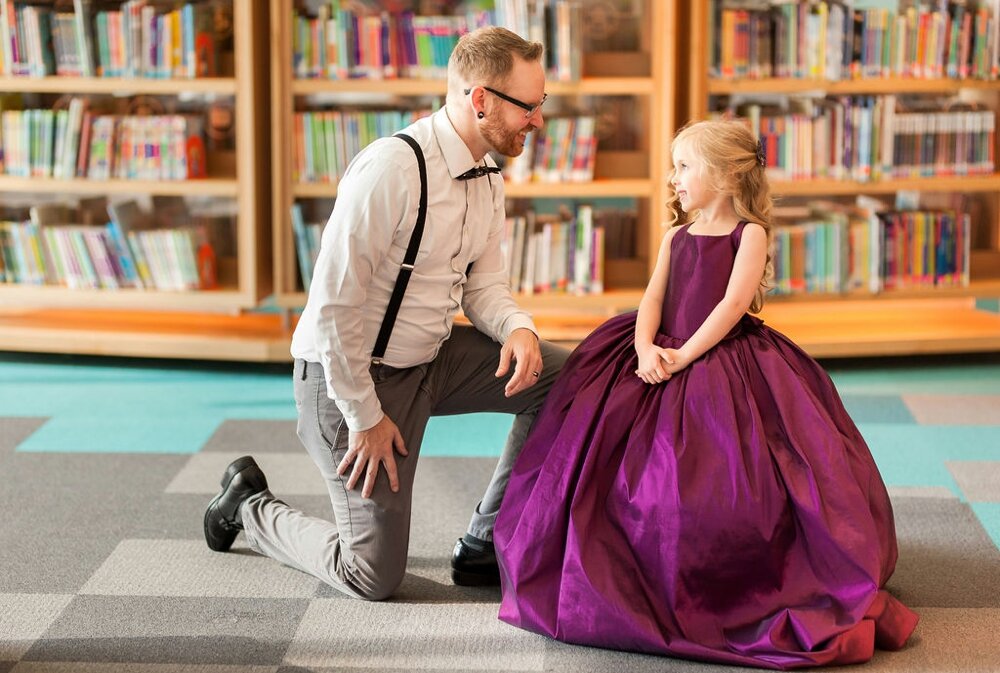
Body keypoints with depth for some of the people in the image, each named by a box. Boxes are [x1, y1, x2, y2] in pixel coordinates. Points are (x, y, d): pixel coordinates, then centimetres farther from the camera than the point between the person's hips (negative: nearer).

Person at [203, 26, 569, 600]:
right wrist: (366, 417, -19)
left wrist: (518, 328, -16)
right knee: (375, 577, -3)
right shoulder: (393, 168, -27)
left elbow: (482, 284, 8)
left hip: (431, 356, 8)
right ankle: (249, 505, 24)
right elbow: (334, 302, -26)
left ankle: (486, 545, 7)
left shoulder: (489, 178, 0)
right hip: (353, 374, -8)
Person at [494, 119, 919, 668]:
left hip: (726, 370, -6)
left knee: (728, 494, -16)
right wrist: (647, 349, -13)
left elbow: (733, 304, -13)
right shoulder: (676, 236, 16)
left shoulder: (749, 233, -2)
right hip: (664, 365, 6)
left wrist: (684, 356, -19)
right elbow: (653, 300, 6)